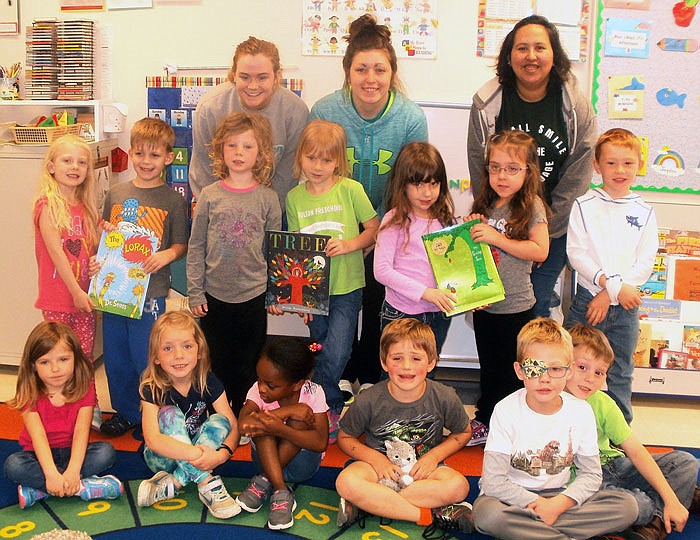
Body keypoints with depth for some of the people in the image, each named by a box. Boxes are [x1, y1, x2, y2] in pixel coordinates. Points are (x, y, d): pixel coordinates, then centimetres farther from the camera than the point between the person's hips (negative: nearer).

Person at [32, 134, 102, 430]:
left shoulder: (85, 207, 9)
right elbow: (55, 251, -16)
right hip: (57, 297, -5)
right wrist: (76, 291, -17)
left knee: (85, 355, 12)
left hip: (85, 295, 5)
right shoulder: (48, 204, -10)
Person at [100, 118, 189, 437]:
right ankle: (125, 412, 32)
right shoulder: (115, 194, 8)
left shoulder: (173, 199, -3)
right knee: (115, 356, 12)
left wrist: (167, 254, -20)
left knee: (146, 358, 1)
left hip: (150, 291, -4)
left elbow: (181, 245, 0)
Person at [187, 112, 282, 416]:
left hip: (254, 296, 0)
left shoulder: (268, 198, -2)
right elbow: (196, 247, 1)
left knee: (248, 367, 10)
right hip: (214, 296, 0)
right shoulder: (210, 195, -2)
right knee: (215, 363, 11)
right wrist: (195, 292, -2)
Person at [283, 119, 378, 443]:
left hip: (346, 286, -3)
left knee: (336, 353, -11)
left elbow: (375, 229, 0)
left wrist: (349, 245, -17)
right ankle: (333, 408, 33)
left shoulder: (350, 190, -7)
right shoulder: (294, 197, 2)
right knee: (321, 353, 13)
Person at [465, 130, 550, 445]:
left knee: (510, 372, 6)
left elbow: (540, 250, -19)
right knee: (488, 368, 19)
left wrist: (496, 238, -22)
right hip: (483, 302, 6)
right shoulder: (485, 204, 6)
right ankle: (485, 421, 33)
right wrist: (471, 229, -6)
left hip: (515, 306, -6)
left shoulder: (531, 206, -11)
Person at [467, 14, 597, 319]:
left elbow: (576, 180, -7)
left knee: (537, 306, 2)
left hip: (554, 230, 0)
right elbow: (480, 172, -5)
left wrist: (543, 234, -8)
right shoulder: (487, 103, -8)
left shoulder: (576, 106, -9)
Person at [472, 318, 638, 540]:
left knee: (627, 505, -16)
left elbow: (591, 475, -2)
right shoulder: (506, 411, -15)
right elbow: (493, 482, -16)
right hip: (514, 496, -3)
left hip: (559, 496, 4)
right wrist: (537, 503, -18)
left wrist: (558, 503, -18)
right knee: (488, 514, -37)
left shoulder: (581, 412, -6)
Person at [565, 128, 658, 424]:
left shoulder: (644, 212, 3)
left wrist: (608, 296, -12)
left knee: (620, 374, 12)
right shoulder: (583, 205, -3)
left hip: (625, 307, 2)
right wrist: (612, 284, -18)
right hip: (587, 300, -2)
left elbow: (646, 263, -2)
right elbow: (576, 254, -10)